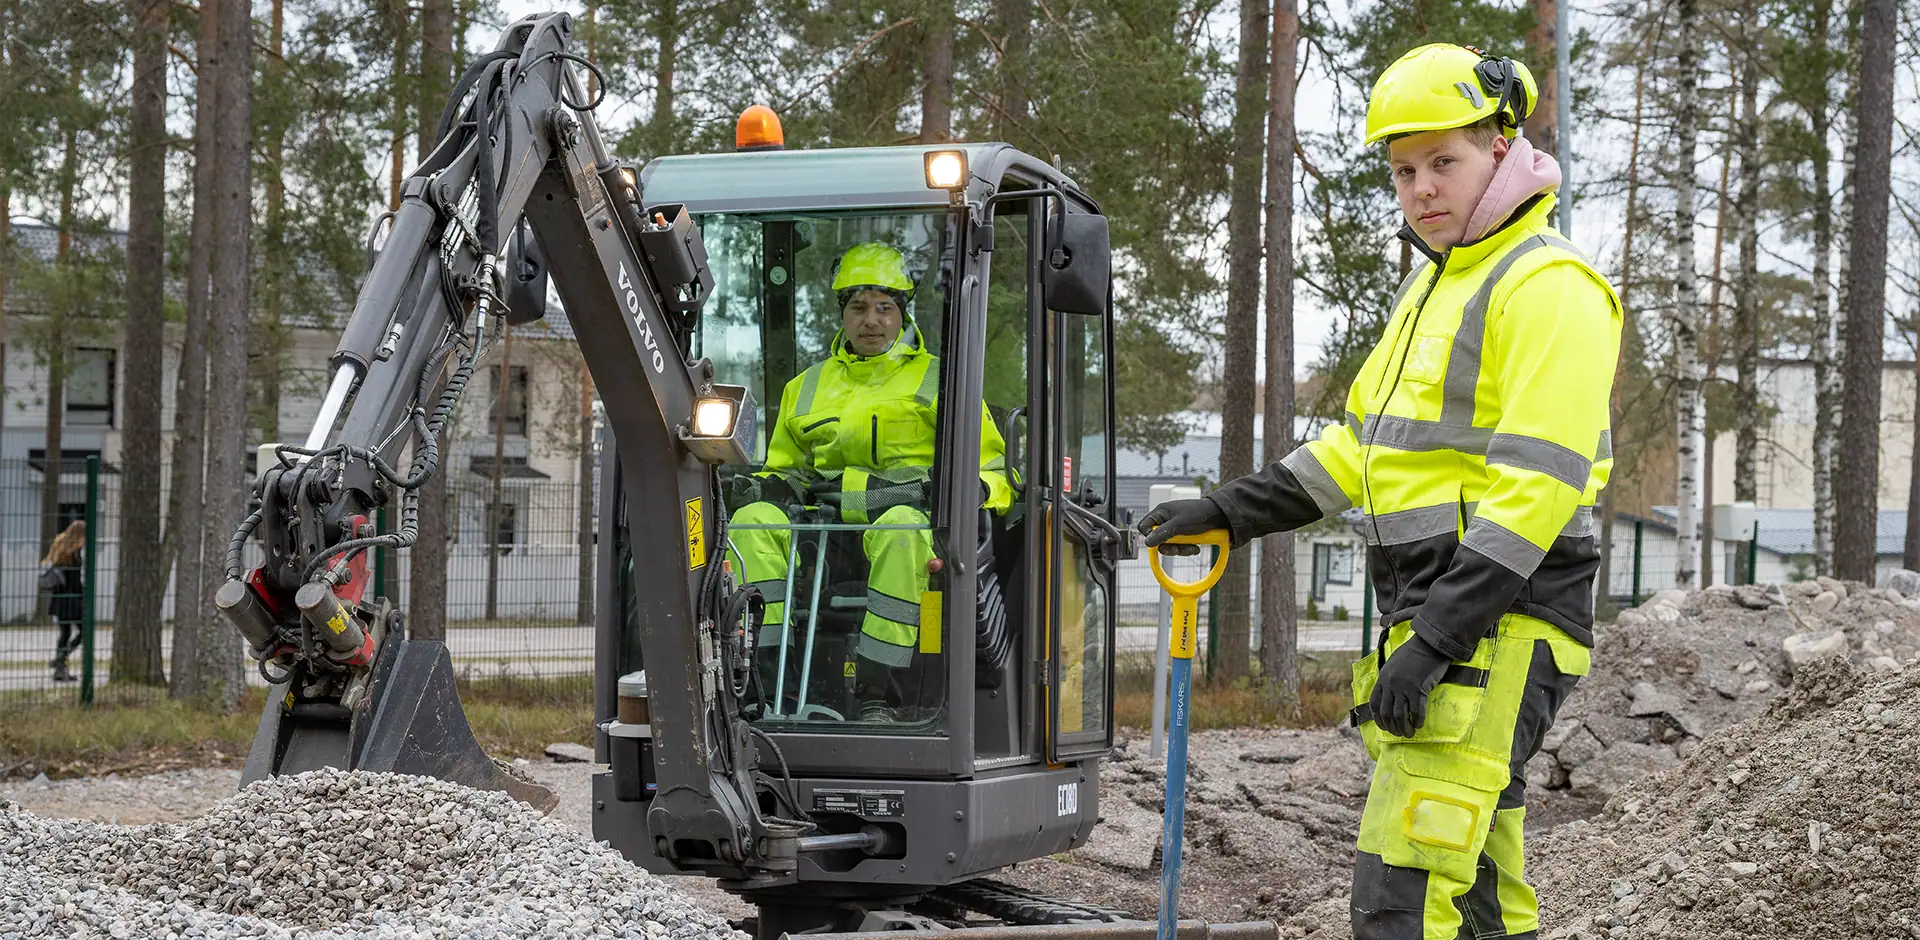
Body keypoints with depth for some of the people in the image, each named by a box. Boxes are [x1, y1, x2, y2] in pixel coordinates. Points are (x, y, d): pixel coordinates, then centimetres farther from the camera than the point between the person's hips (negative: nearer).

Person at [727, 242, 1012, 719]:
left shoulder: (939, 380, 18)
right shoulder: (806, 386, 28)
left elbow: (991, 468, 13)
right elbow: (784, 468, 32)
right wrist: (761, 484, 7)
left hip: (909, 513, -3)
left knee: (900, 528, -41)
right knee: (753, 519, -28)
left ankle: (877, 691, -43)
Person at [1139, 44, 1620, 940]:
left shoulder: (1548, 285, -11)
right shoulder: (1433, 284, 21)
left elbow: (1539, 481, -19)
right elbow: (1360, 447, 26)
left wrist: (1435, 639, -23)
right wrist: (1225, 513, 17)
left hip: (1499, 627, -10)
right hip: (1432, 624, 10)